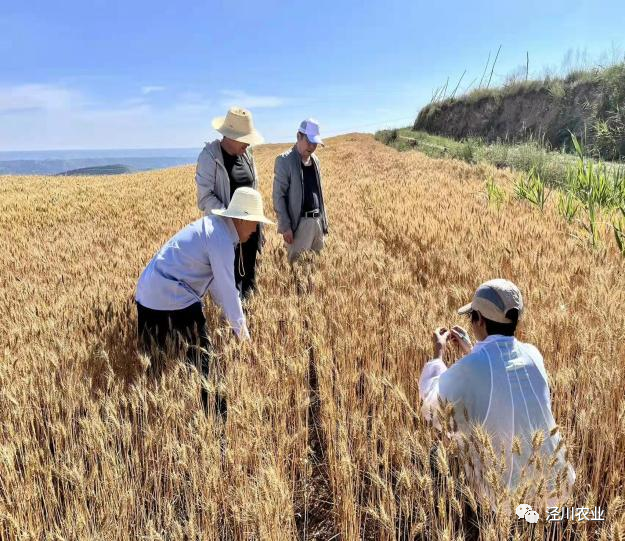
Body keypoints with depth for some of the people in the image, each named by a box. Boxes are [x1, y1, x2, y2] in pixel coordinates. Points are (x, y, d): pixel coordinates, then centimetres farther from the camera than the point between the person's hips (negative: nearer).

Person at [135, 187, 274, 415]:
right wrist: (240, 327, -2)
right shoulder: (221, 239, -17)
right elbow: (226, 287, -14)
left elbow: (216, 280, 19)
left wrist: (233, 316, 21)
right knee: (200, 355, 1)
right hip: (172, 299, -10)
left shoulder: (213, 225, 13)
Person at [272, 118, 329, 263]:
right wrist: (285, 226, -15)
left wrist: (324, 219, 15)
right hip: (299, 222, -6)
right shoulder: (284, 160, -9)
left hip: (317, 220, 7)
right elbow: (278, 196, -11)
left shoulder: (315, 160, 11)